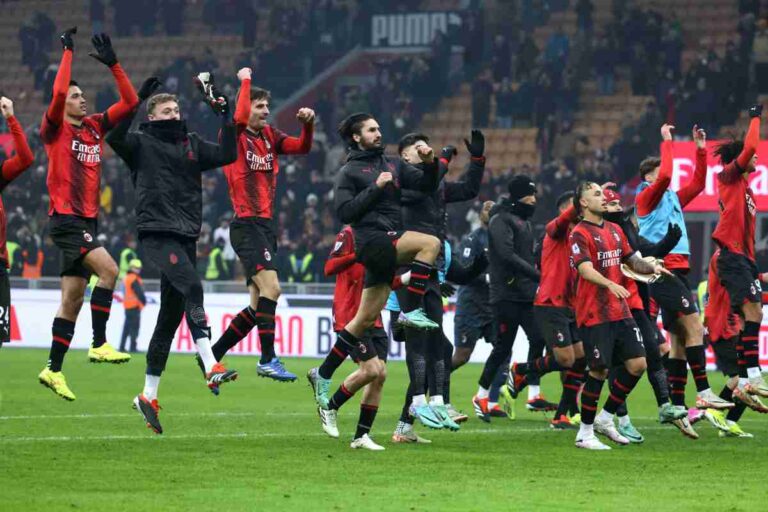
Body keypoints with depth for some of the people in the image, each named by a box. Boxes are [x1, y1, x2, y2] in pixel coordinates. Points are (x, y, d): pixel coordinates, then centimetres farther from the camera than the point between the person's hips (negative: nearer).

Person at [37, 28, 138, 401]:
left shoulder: (94, 127, 14)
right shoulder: (55, 129, -3)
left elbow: (130, 102, 13)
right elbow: (58, 93, -20)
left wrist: (113, 64, 6)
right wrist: (68, 52, -12)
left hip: (86, 220, 7)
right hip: (66, 217, -7)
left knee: (73, 299, 7)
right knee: (108, 270, -23)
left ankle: (53, 370, 12)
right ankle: (99, 344, -19)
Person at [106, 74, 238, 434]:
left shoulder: (191, 145, 16)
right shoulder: (141, 144, 1)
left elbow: (227, 155, 8)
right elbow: (114, 137, -18)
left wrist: (226, 117, 1)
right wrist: (136, 100, -23)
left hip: (186, 238, 6)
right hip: (157, 234, -6)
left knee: (171, 316, 9)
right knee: (192, 288, -27)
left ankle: (148, 396, 17)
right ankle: (211, 368, -37)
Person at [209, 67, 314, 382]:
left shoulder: (269, 137, 15)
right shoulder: (234, 137, -4)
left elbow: (302, 147, 9)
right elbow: (239, 118, -24)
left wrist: (308, 124, -10)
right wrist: (245, 81, -11)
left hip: (266, 226, 8)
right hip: (247, 224, -8)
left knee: (259, 303, 10)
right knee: (271, 287, -21)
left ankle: (213, 355, 19)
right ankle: (268, 360, -20)